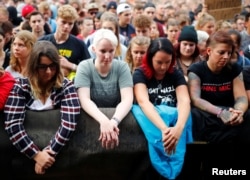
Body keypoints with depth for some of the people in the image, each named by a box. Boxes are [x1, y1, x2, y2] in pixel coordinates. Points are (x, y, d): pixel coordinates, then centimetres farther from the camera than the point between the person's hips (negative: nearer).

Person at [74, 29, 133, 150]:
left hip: (117, 116, 1)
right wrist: (103, 121, -34)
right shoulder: (84, 67, -4)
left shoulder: (122, 67, -2)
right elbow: (84, 100, -17)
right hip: (92, 118, -1)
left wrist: (114, 120, -32)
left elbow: (127, 99, -13)